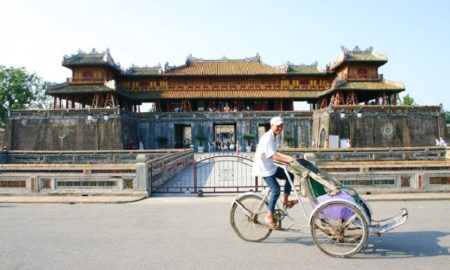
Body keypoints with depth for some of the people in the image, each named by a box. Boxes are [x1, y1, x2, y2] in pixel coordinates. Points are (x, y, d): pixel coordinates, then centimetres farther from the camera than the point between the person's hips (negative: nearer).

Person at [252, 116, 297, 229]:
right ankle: (269, 216, -1)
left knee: (290, 175, 4)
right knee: (276, 190, -13)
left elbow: (275, 153, 11)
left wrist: (289, 157, 0)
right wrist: (288, 160, -33)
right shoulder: (267, 137, -22)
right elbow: (272, 156, -29)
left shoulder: (276, 136, 7)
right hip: (263, 167, -9)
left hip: (270, 166, 9)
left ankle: (285, 201, 16)